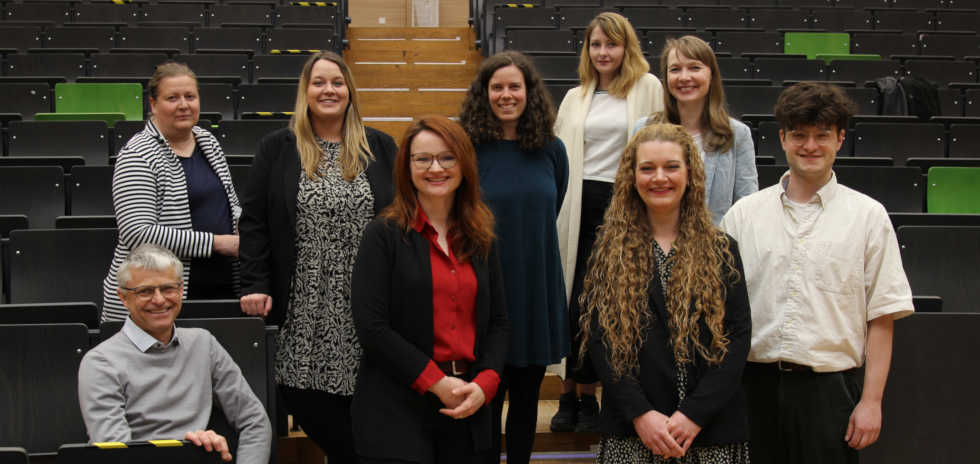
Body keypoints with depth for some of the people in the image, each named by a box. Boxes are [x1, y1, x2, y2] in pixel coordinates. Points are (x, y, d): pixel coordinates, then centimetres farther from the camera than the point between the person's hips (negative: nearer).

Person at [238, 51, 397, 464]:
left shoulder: (380, 148, 9)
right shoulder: (277, 148, 7)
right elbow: (253, 221, 2)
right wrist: (255, 284, -8)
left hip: (366, 311, 1)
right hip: (304, 317, 0)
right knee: (303, 396, -6)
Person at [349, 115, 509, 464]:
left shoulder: (480, 239, 11)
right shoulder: (383, 235, -4)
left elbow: (497, 322, 11)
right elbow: (371, 328, -11)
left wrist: (485, 383, -6)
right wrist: (436, 383, -13)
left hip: (467, 408, 5)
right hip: (398, 412, -5)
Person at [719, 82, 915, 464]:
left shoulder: (868, 216, 3)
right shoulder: (744, 214, 8)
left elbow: (881, 318, 1)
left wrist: (871, 400, -5)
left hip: (829, 388, -1)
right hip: (754, 385, 2)